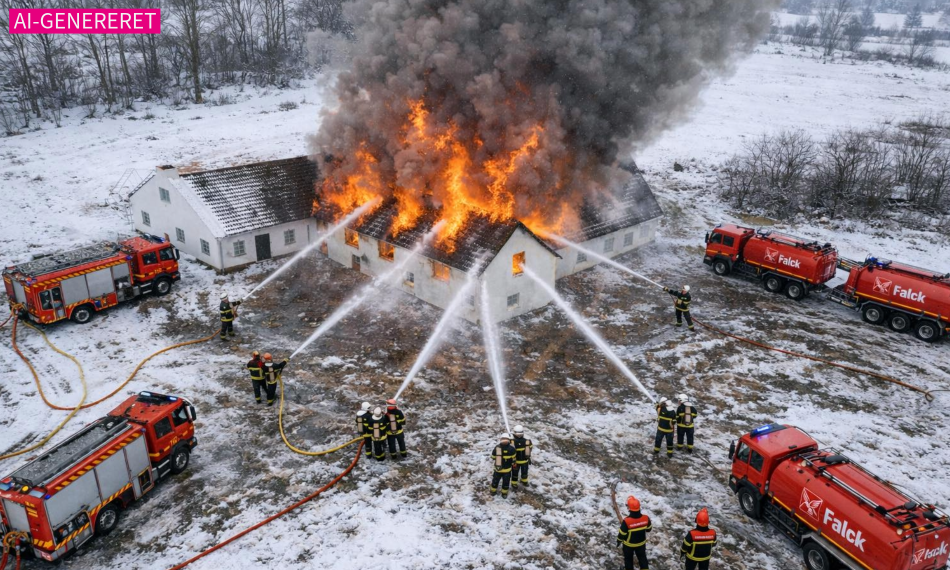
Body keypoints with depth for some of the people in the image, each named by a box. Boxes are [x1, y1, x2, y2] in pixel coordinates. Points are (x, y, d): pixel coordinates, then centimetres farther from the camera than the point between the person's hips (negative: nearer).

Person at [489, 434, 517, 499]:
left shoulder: (497, 447, -15)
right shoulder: (511, 448, -18)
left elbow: (493, 457, -1)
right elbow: (513, 458, -4)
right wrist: (513, 463, 15)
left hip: (497, 468, 1)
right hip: (507, 469, -1)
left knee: (495, 480, 22)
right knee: (506, 482, 18)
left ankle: (493, 491, 39)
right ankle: (504, 494, 30)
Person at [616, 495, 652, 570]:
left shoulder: (626, 521, -36)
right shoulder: (646, 518, -26)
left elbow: (622, 534, -20)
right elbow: (649, 529, -5)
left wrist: (619, 541, 0)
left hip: (629, 544, -2)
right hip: (641, 543, 2)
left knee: (628, 558, 24)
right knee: (642, 557, 27)